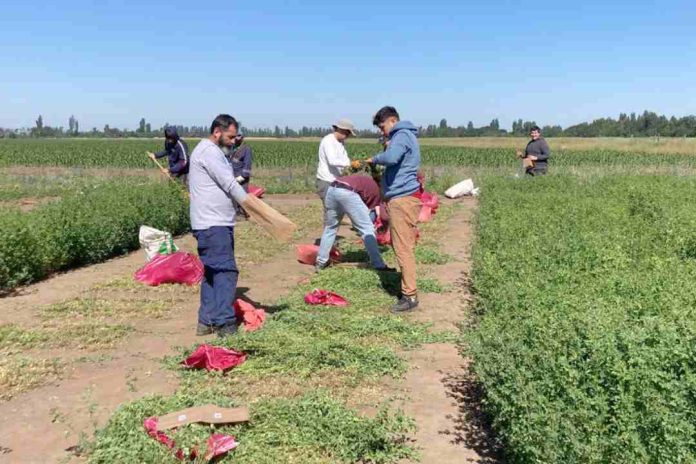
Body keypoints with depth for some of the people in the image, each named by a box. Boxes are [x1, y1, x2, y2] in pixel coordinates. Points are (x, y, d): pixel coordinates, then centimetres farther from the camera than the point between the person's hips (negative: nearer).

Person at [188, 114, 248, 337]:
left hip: (217, 224, 11)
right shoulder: (209, 151, -11)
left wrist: (245, 202, 8)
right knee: (225, 271, -12)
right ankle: (225, 324, -12)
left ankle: (207, 321, 18)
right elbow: (230, 184, -15)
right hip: (213, 225, -11)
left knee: (212, 272, 12)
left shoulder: (213, 151, 22)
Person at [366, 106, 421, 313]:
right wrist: (388, 146, 11)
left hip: (402, 198, -11)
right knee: (399, 244, 19)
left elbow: (391, 157, -31)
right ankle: (407, 282, 30)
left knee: (403, 248, -9)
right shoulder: (405, 136, 20)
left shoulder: (402, 135, -13)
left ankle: (410, 295, -6)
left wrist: (374, 158, -14)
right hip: (401, 197, 11)